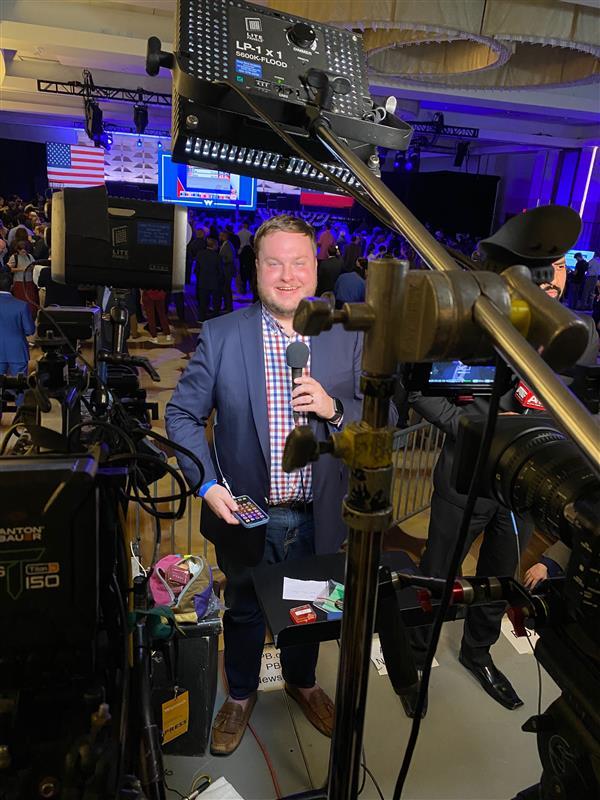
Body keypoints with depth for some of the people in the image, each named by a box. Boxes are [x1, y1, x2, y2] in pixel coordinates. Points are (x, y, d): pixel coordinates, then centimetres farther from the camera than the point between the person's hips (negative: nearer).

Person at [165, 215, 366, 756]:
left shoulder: (348, 338, -6)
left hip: (318, 517, 2)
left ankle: (302, 682, 55)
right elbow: (183, 414, -5)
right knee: (244, 610, 22)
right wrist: (208, 486, -16)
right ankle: (241, 695, 51)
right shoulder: (221, 336, -10)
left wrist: (334, 408, -22)